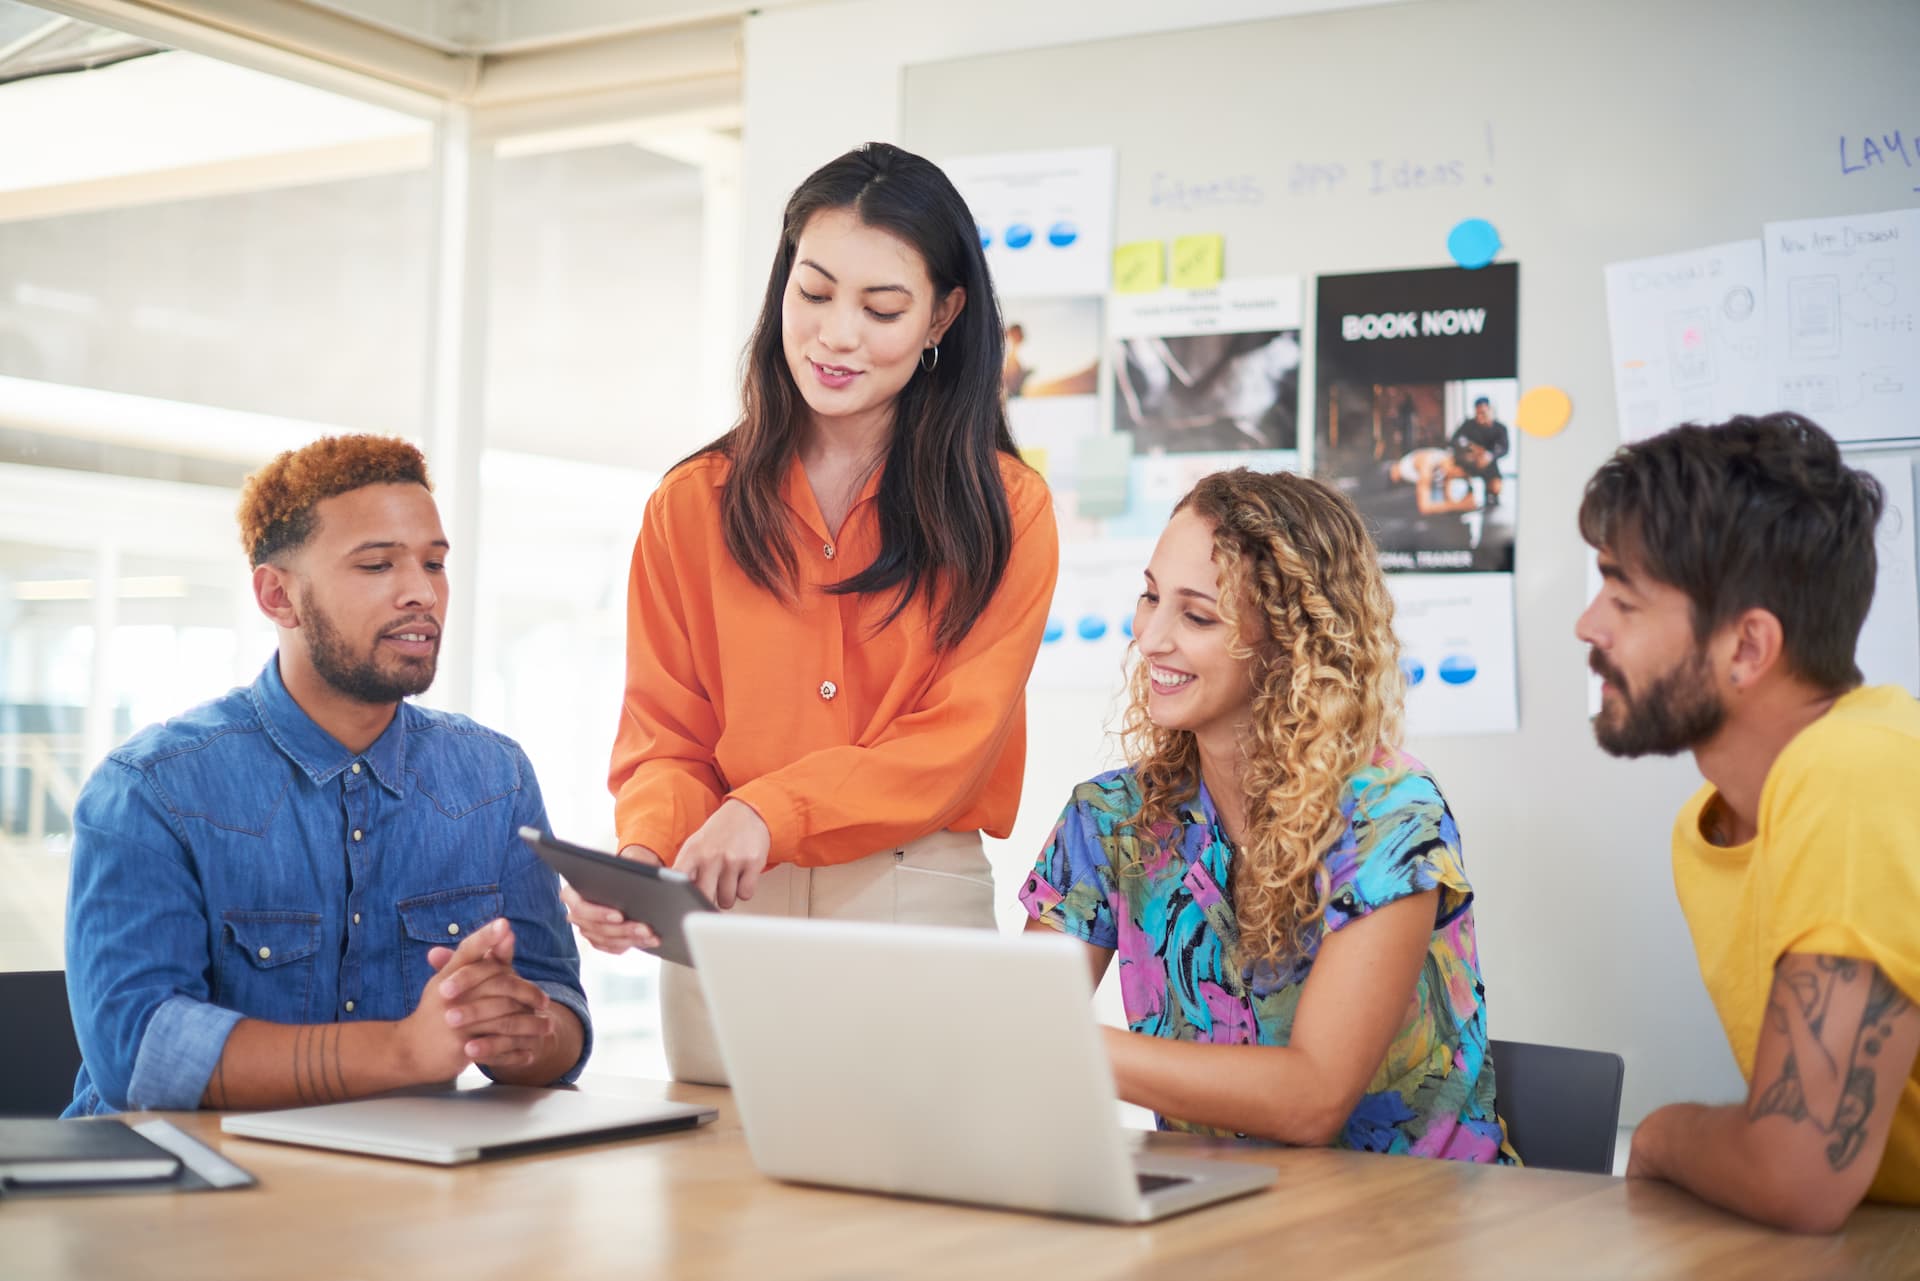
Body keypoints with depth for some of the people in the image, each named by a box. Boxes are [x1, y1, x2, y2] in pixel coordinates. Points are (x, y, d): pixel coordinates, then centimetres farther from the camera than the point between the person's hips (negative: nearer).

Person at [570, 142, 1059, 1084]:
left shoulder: (1004, 510, 2)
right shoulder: (692, 506, 9)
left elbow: (955, 743, -5)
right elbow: (665, 735, 6)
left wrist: (772, 810, -18)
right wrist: (646, 854, -15)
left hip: (920, 916, -1)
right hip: (722, 916, 2)